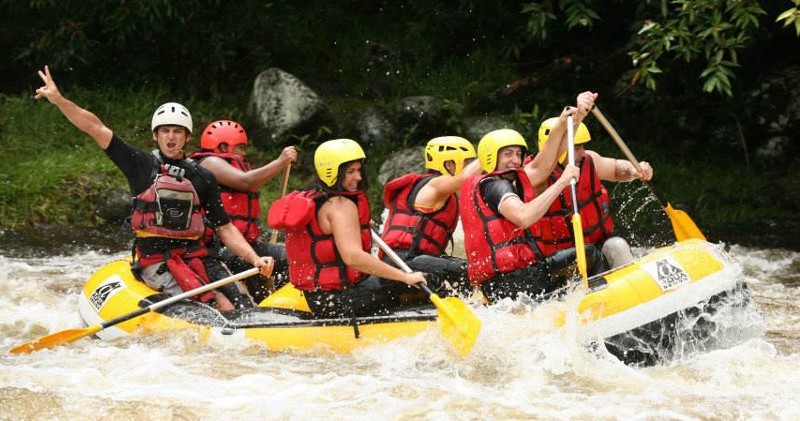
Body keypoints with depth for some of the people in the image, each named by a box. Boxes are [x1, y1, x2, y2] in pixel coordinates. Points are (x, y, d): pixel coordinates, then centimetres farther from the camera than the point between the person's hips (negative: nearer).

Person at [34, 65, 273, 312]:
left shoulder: (203, 178, 12)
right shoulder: (141, 165, 5)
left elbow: (225, 229, 12)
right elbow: (95, 128, -1)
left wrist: (254, 259, -3)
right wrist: (58, 100, -11)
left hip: (195, 256, 4)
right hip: (155, 261, -4)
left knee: (244, 307, -17)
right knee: (221, 306, -25)